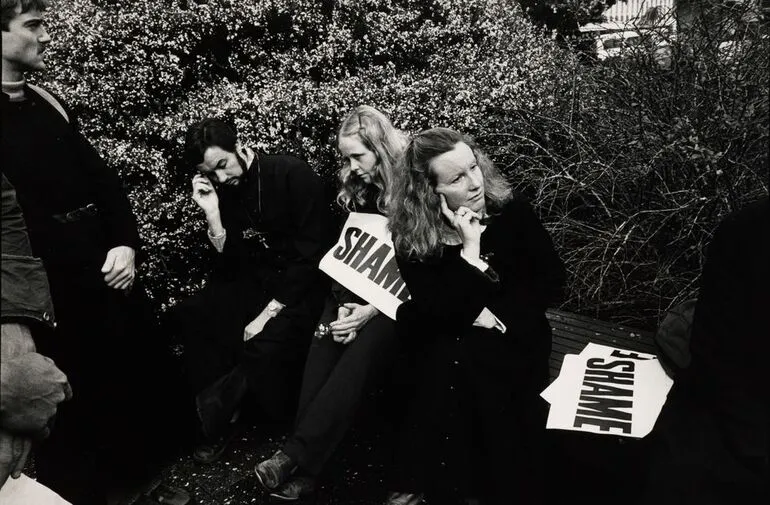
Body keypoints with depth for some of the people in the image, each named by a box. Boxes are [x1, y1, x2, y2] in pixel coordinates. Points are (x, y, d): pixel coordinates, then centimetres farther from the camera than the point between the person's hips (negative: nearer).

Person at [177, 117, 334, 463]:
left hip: (305, 284, -6)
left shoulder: (293, 174, -14)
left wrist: (271, 310, -21)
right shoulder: (224, 192, 3)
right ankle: (219, 416, -2)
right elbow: (231, 267, 0)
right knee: (189, 316, -10)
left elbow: (313, 252, -18)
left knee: (266, 344, -30)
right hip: (257, 282, 6)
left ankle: (220, 400, 0)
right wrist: (212, 213, -13)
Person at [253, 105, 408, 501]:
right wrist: (345, 304, -7)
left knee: (361, 350, -29)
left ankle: (296, 455, -27)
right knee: (323, 345, -20)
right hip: (357, 295, 5)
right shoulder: (354, 191, 10)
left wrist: (373, 311, -18)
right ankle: (305, 468, -21)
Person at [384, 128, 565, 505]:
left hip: (514, 335, 0)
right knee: (452, 359, -30)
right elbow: (439, 311, -17)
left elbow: (552, 279, -5)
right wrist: (469, 249, -24)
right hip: (447, 344, 1)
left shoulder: (510, 211, -7)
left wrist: (495, 317, -15)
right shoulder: (410, 236, -10)